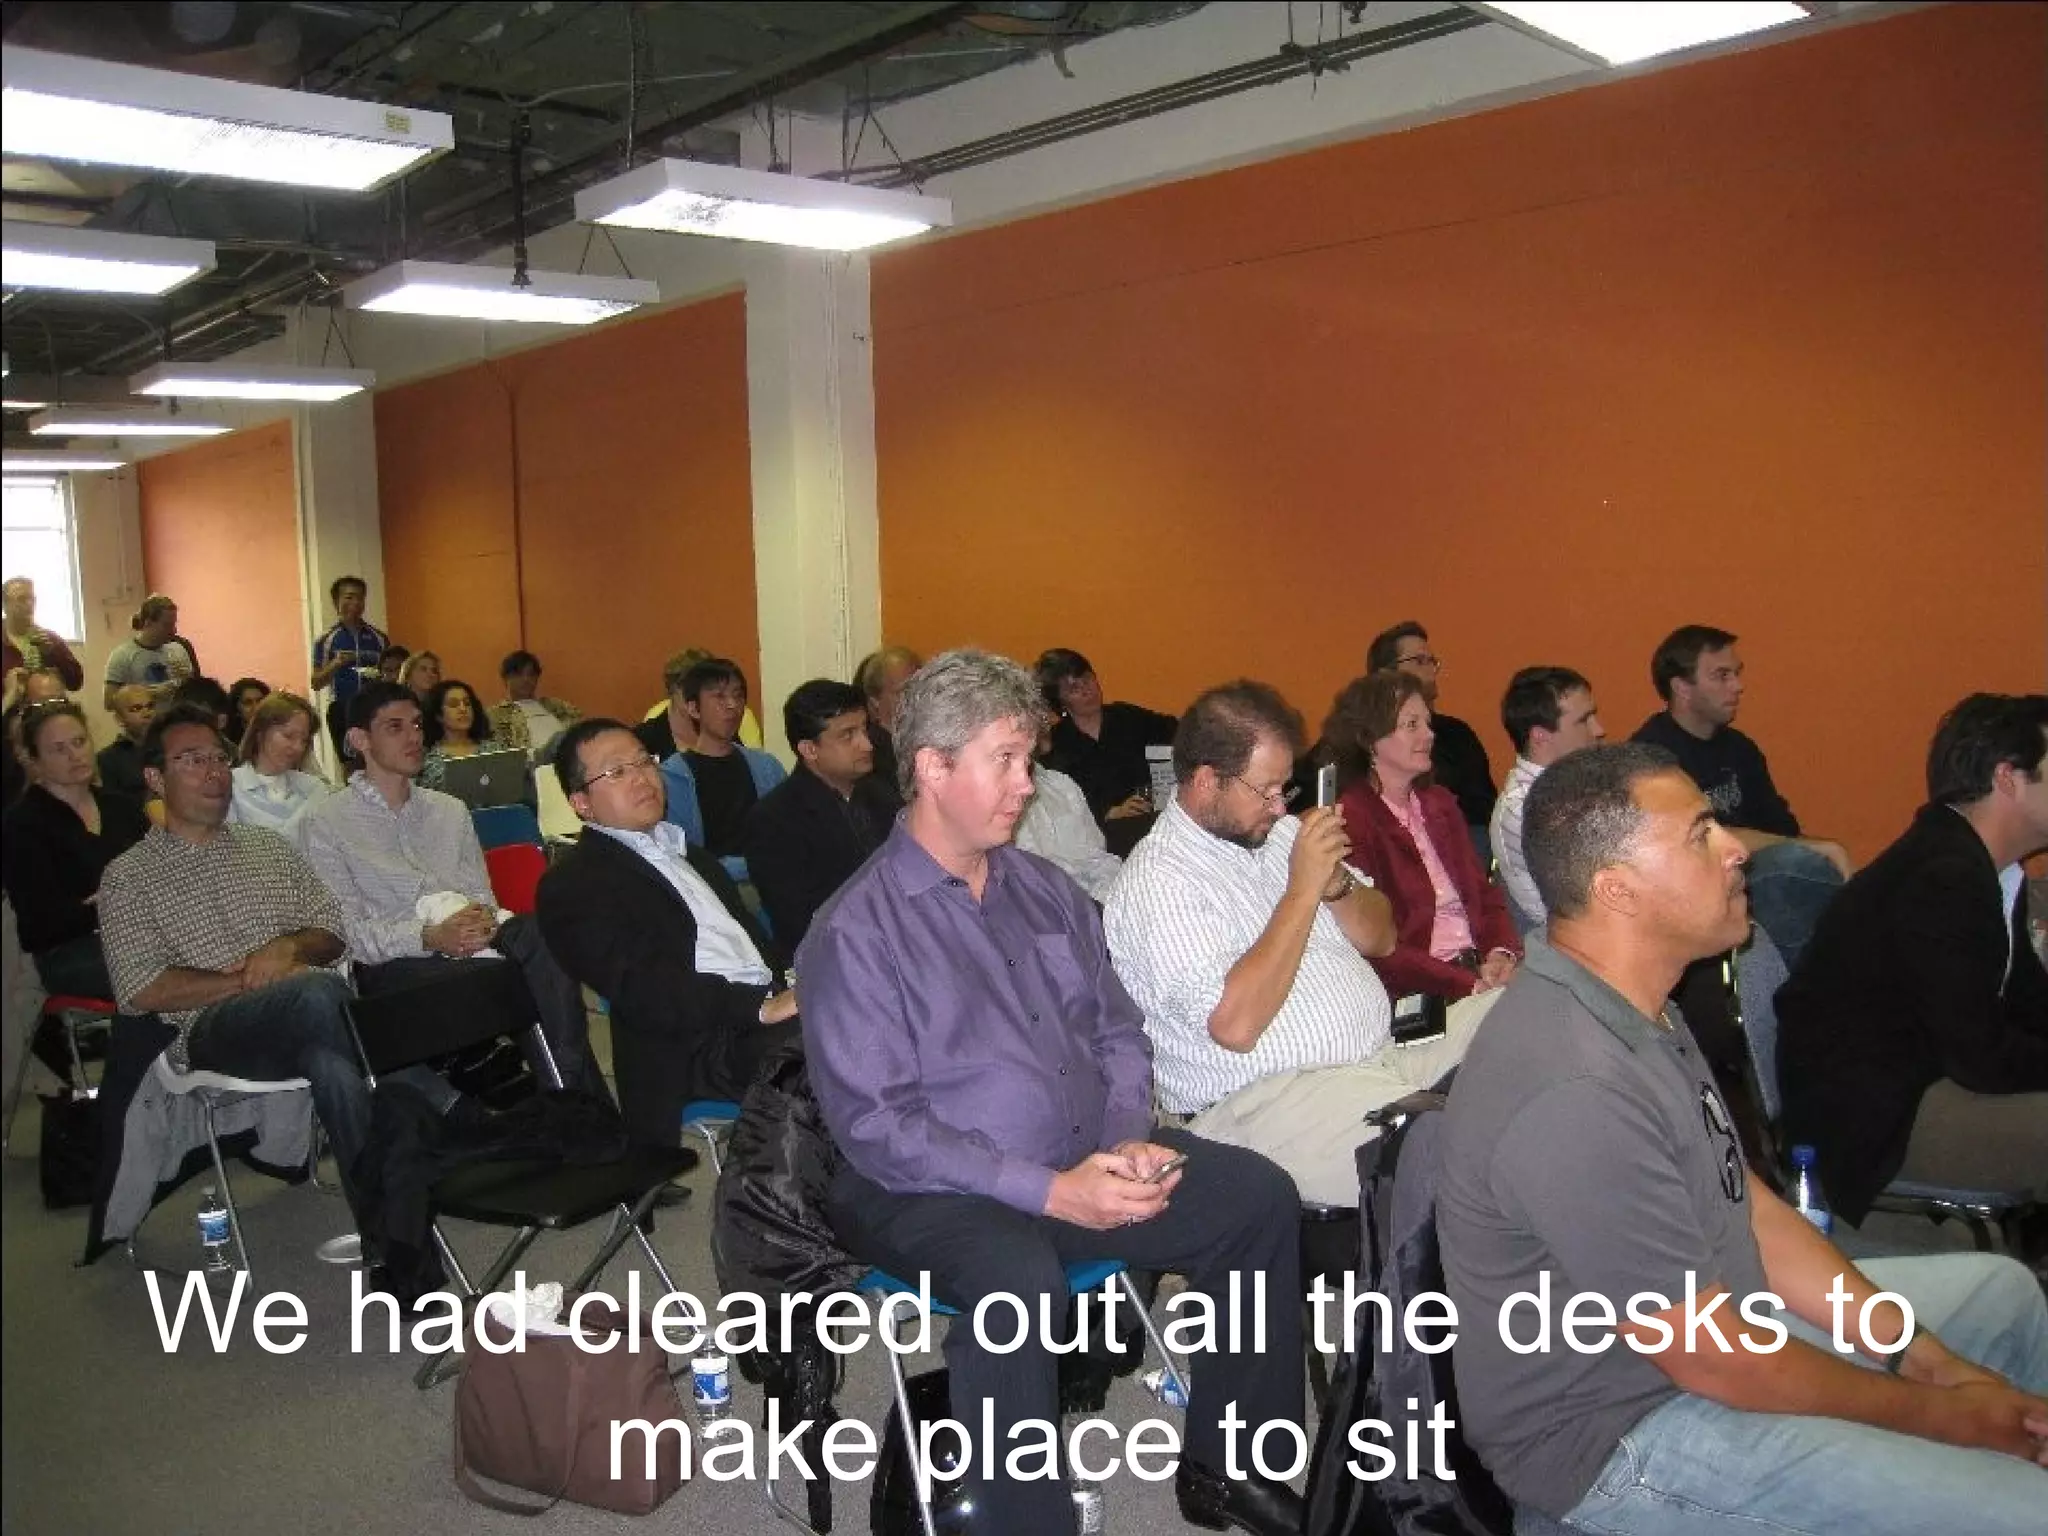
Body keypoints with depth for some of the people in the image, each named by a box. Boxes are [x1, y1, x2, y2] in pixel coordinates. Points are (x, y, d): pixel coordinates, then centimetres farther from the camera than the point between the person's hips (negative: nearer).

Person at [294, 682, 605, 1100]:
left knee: (540, 932, -31)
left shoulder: (450, 810, 24)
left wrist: (483, 918, -8)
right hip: (393, 965, -4)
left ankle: (572, 1092, -31)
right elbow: (345, 932, -3)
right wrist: (428, 937, -18)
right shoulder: (323, 823, 7)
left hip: (472, 942, 4)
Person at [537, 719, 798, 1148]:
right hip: (701, 1046, -8)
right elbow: (643, 989, -12)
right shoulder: (573, 882, 1)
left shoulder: (689, 853, 27)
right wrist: (763, 1007, -22)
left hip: (774, 1004, 8)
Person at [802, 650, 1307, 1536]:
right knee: (1021, 1280, -37)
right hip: (927, 1195, -7)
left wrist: (1129, 1137, -6)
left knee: (1258, 1196, -8)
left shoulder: (1046, 892, 9)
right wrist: (1048, 1190, -22)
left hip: (1083, 1165, 7)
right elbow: (874, 1125, -17)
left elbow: (1116, 1031, 15)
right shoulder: (857, 931, -12)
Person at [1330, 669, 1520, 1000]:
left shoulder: (1440, 802, 18)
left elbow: (1485, 894, 16)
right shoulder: (1351, 818, -9)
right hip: (1415, 995, -8)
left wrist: (1503, 952, -5)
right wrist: (1470, 985, -19)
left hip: (1480, 969, 8)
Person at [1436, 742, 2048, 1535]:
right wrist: (1932, 1414, -10)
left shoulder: (1639, 1008, 0)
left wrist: (1927, 1357, 1)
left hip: (1708, 1312, 10)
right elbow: (1715, 1363, -24)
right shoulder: (1574, 1095, -33)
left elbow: (1748, 1206, 8)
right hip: (1623, 1435, -10)